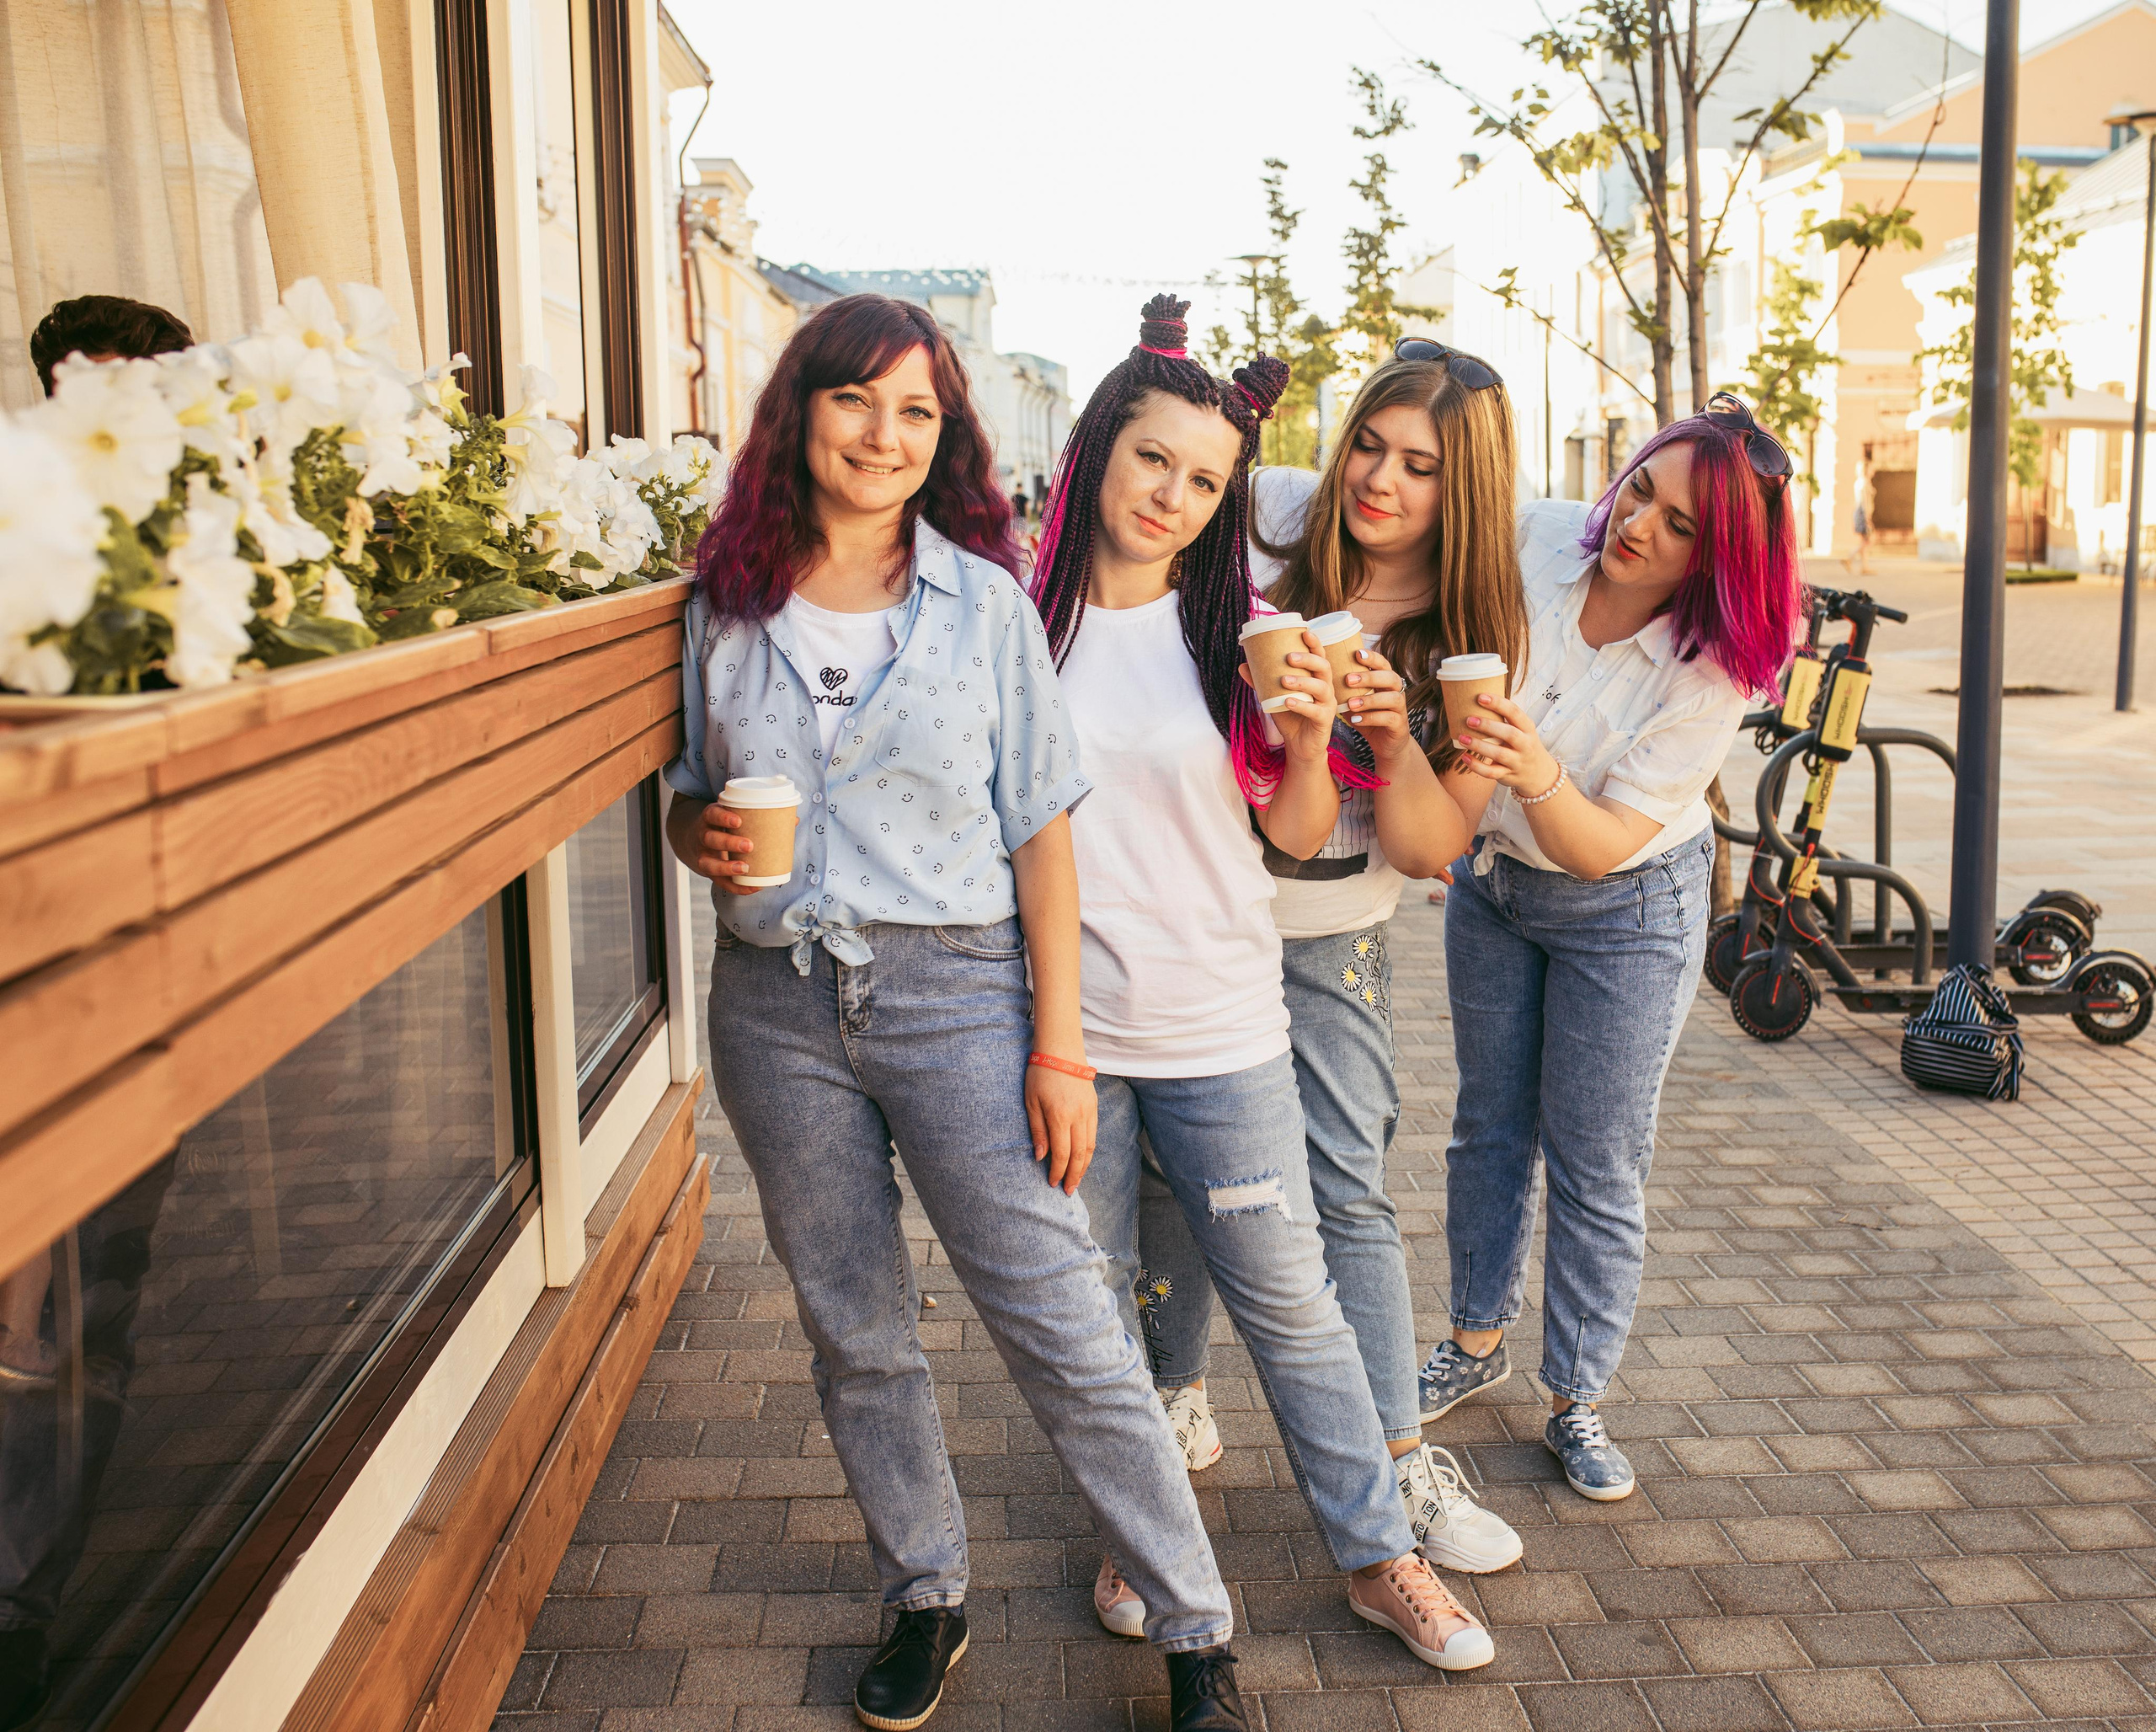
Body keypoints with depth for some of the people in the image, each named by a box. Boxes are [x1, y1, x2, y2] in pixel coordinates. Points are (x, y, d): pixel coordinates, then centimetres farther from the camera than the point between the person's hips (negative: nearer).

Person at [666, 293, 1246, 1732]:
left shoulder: (984, 601, -1)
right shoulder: (727, 604, 5)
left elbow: (1041, 830, -2)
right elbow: (688, 796, 15)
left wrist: (1060, 1042, -7)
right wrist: (703, 839, -10)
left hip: (954, 992, -3)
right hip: (777, 1006, 3)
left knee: (1064, 1329, -1)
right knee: (855, 1333, 15)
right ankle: (927, 1599, 35)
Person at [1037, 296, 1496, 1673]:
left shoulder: (1236, 630, -2)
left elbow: (1299, 834, 1)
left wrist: (1309, 737, -18)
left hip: (1221, 1027, 0)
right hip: (1059, 1025, 1)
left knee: (1289, 1302, 10)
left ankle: (1380, 1557, 28)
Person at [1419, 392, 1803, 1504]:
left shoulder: (1712, 670, -26)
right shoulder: (1534, 542, -20)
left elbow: (1604, 846, -29)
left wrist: (1536, 774, -48)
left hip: (1627, 910, -3)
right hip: (1491, 879, 4)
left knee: (1596, 1169, 3)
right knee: (1489, 1126, 17)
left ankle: (1576, 1403, 21)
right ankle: (1477, 1339, 36)